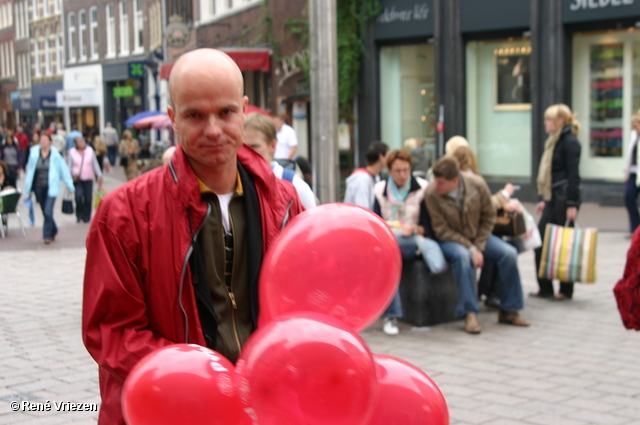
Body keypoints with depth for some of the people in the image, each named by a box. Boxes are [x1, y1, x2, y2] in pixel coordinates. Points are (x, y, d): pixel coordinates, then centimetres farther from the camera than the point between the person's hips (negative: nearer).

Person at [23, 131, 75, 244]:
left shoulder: (55, 155, -5)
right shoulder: (34, 154, 1)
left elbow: (63, 170, 2)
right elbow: (30, 170, 9)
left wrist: (70, 186, 3)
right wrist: (28, 189, 9)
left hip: (51, 187, -3)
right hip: (38, 187, 3)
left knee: (48, 212, -14)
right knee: (45, 213, 13)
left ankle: (47, 235, -2)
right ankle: (53, 230, 36)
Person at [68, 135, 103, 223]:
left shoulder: (90, 150, 5)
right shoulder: (72, 152, 1)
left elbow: (95, 164, 9)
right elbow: (69, 165, 5)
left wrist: (99, 176, 6)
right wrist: (72, 175, -10)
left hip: (88, 179, 2)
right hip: (77, 179, -2)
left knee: (88, 198, 1)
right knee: (79, 195, -19)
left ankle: (86, 217, 17)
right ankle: (79, 215, 2)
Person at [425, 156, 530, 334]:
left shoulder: (477, 184, -16)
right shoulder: (431, 193, -22)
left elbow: (488, 217, -3)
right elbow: (442, 230, -16)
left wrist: (478, 246, -13)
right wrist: (471, 249, -23)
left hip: (477, 236, 3)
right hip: (449, 239, -3)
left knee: (509, 253, -18)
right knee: (463, 256, -37)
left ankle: (509, 311, -4)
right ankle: (469, 314, -29)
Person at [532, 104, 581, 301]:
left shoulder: (570, 142, -12)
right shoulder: (554, 142, 16)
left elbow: (573, 175, -16)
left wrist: (572, 204, -19)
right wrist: (544, 199, 21)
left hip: (564, 198, -9)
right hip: (552, 199, 9)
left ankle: (566, 290, 10)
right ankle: (545, 288, 12)